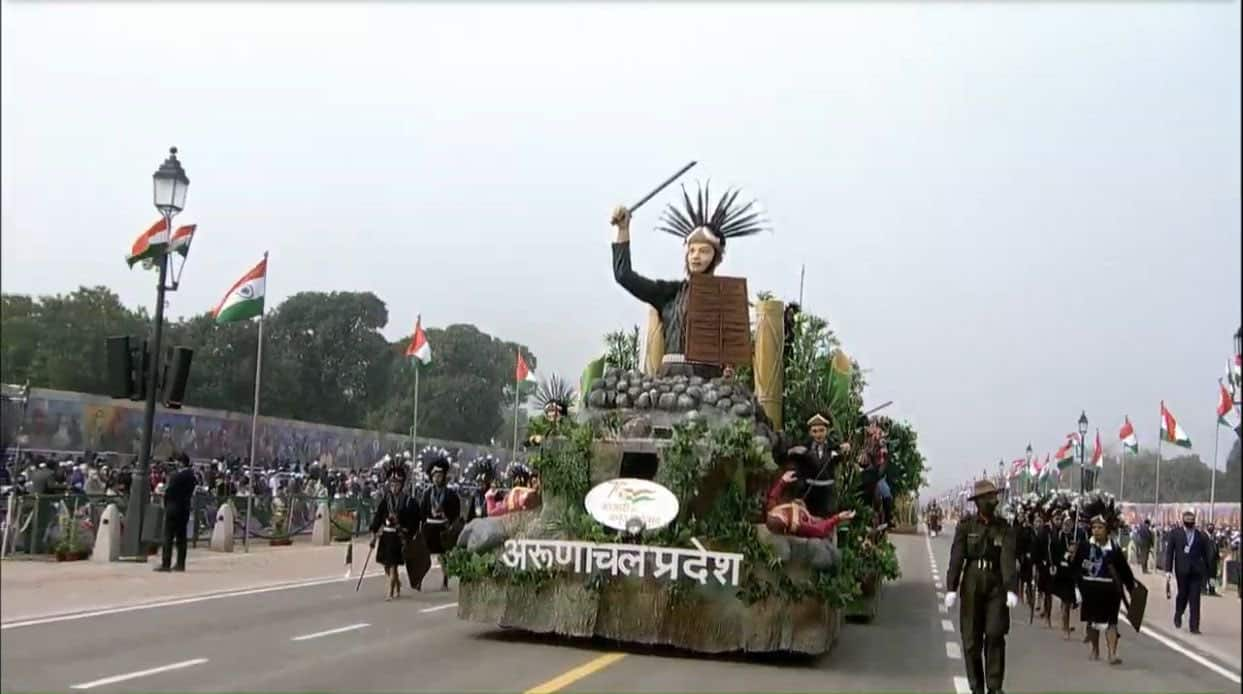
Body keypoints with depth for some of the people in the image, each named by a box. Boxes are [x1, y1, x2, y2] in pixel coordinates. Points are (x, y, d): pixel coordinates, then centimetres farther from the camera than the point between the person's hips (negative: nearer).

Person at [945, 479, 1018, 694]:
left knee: (995, 635, -7)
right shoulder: (965, 525, 0)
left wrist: (1011, 589, -22)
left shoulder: (1004, 528, 1)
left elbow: (1008, 559, -9)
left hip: (996, 584, 0)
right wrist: (951, 588, -13)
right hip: (972, 584, 0)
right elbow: (956, 558, -5)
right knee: (971, 639, 4)